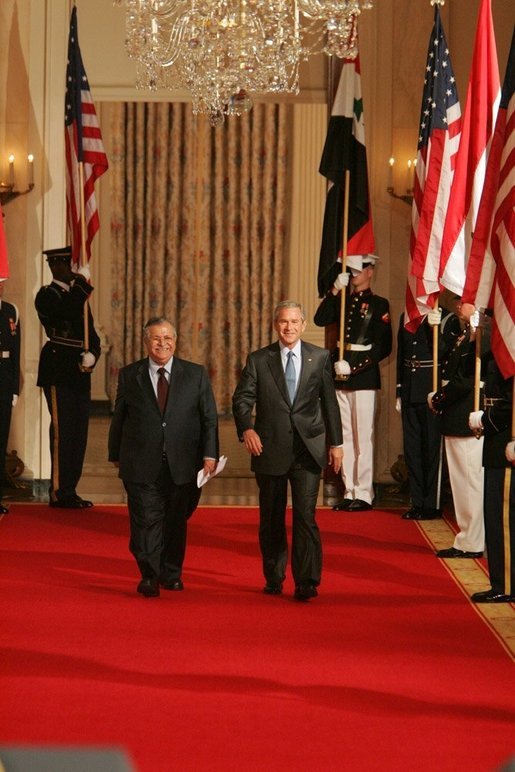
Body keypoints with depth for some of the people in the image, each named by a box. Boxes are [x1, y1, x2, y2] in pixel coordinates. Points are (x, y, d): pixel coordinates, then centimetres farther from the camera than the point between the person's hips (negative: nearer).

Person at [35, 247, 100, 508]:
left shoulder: (78, 295, 18)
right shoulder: (47, 295, -4)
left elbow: (91, 334, 16)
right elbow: (68, 312, -26)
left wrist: (92, 355, -4)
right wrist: (82, 283, -17)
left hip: (79, 372, 8)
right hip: (59, 372, -8)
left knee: (78, 433, 8)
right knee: (62, 432, -8)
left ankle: (69, 491, 14)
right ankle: (59, 492, -3)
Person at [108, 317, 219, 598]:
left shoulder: (196, 374, 5)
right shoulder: (129, 375, 6)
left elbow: (209, 417, 3)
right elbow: (119, 417, 10)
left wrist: (210, 454, -6)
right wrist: (116, 455, 10)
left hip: (183, 464, 1)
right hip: (142, 465, -1)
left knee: (177, 521, 10)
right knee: (146, 520, -7)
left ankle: (171, 573, 26)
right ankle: (149, 576, 1)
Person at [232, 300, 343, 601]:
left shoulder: (320, 358, 6)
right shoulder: (258, 360, 4)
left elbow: (329, 402, 10)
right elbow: (242, 399, -2)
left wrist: (336, 442, 9)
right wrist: (246, 428, -20)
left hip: (308, 450, -1)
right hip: (270, 450, 1)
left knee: (305, 516, -10)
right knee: (272, 518, 10)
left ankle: (307, 582, -5)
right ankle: (274, 579, 24)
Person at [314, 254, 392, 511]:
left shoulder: (379, 304, -2)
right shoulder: (344, 302, 15)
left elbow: (384, 346, -8)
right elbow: (320, 319, 0)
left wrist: (353, 367, -14)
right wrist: (335, 290, -7)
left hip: (365, 378, -6)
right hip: (342, 377, 6)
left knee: (363, 437, -5)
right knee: (345, 437, 7)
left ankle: (364, 494, -2)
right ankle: (350, 492, 13)